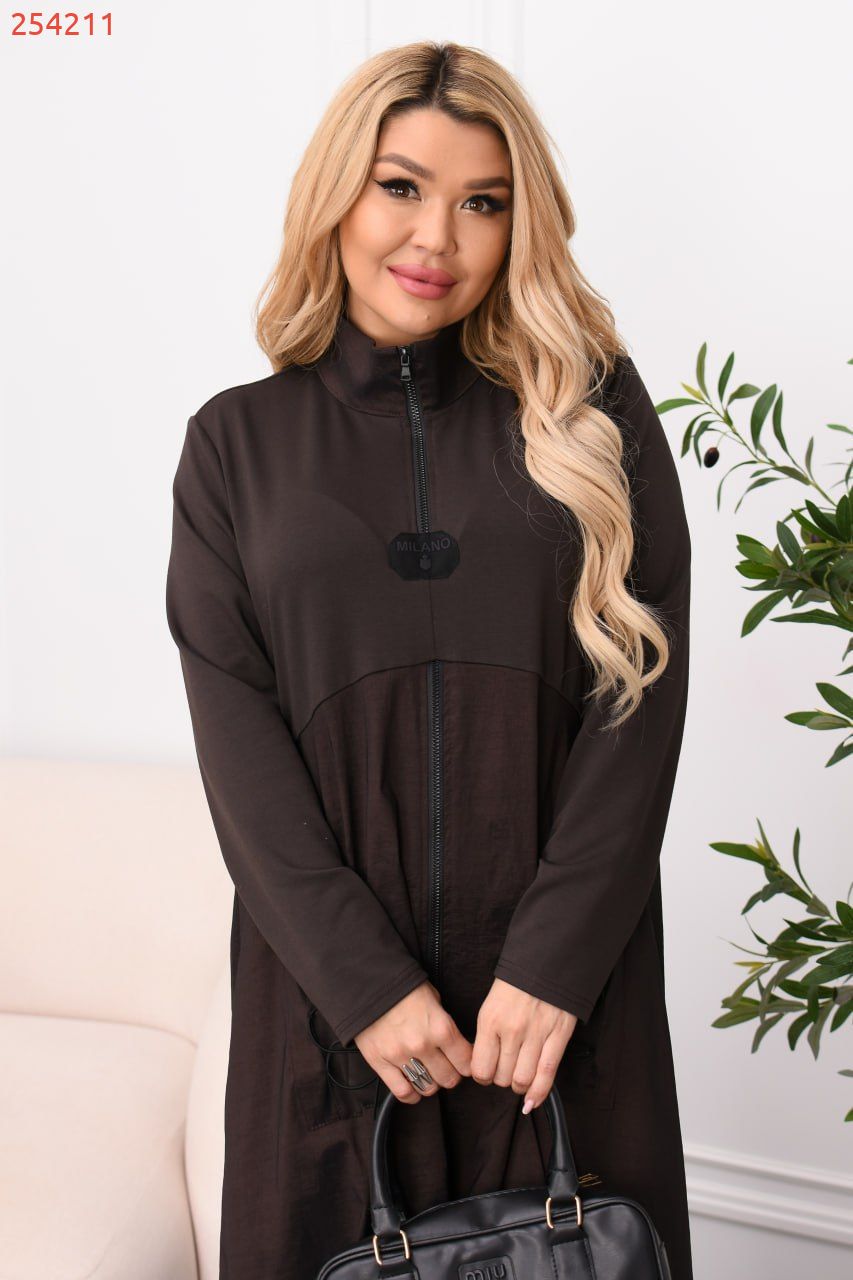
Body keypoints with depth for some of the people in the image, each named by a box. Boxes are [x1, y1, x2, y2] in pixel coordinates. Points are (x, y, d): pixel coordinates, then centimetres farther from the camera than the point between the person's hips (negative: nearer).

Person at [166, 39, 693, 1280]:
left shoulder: (596, 415, 3)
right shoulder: (239, 442, 4)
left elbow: (644, 686, -4)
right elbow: (237, 730, -3)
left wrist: (554, 959, -12)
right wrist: (364, 980, -11)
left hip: (560, 964, 0)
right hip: (330, 969, 0)